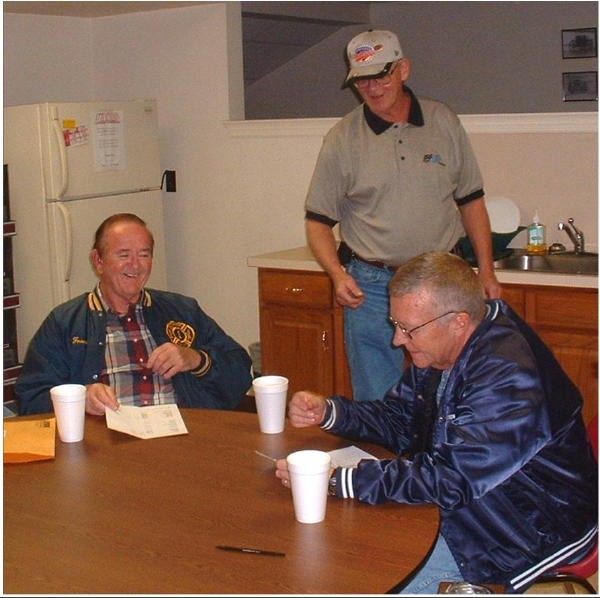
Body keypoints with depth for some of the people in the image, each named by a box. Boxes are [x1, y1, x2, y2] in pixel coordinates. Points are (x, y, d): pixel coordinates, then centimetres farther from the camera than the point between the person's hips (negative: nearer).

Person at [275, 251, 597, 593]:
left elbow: (449, 480, -31)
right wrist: (328, 412, -7)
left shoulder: (508, 380, -29)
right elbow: (400, 420, 10)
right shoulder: (440, 352, 0)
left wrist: (335, 480, -30)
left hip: (528, 528, -9)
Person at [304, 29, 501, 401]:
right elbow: (318, 220, 1)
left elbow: (471, 201, 10)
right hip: (371, 288, -1)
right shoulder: (342, 139, -2)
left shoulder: (444, 123, 4)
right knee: (376, 405, 5)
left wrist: (486, 271, 6)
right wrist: (338, 275, -15)